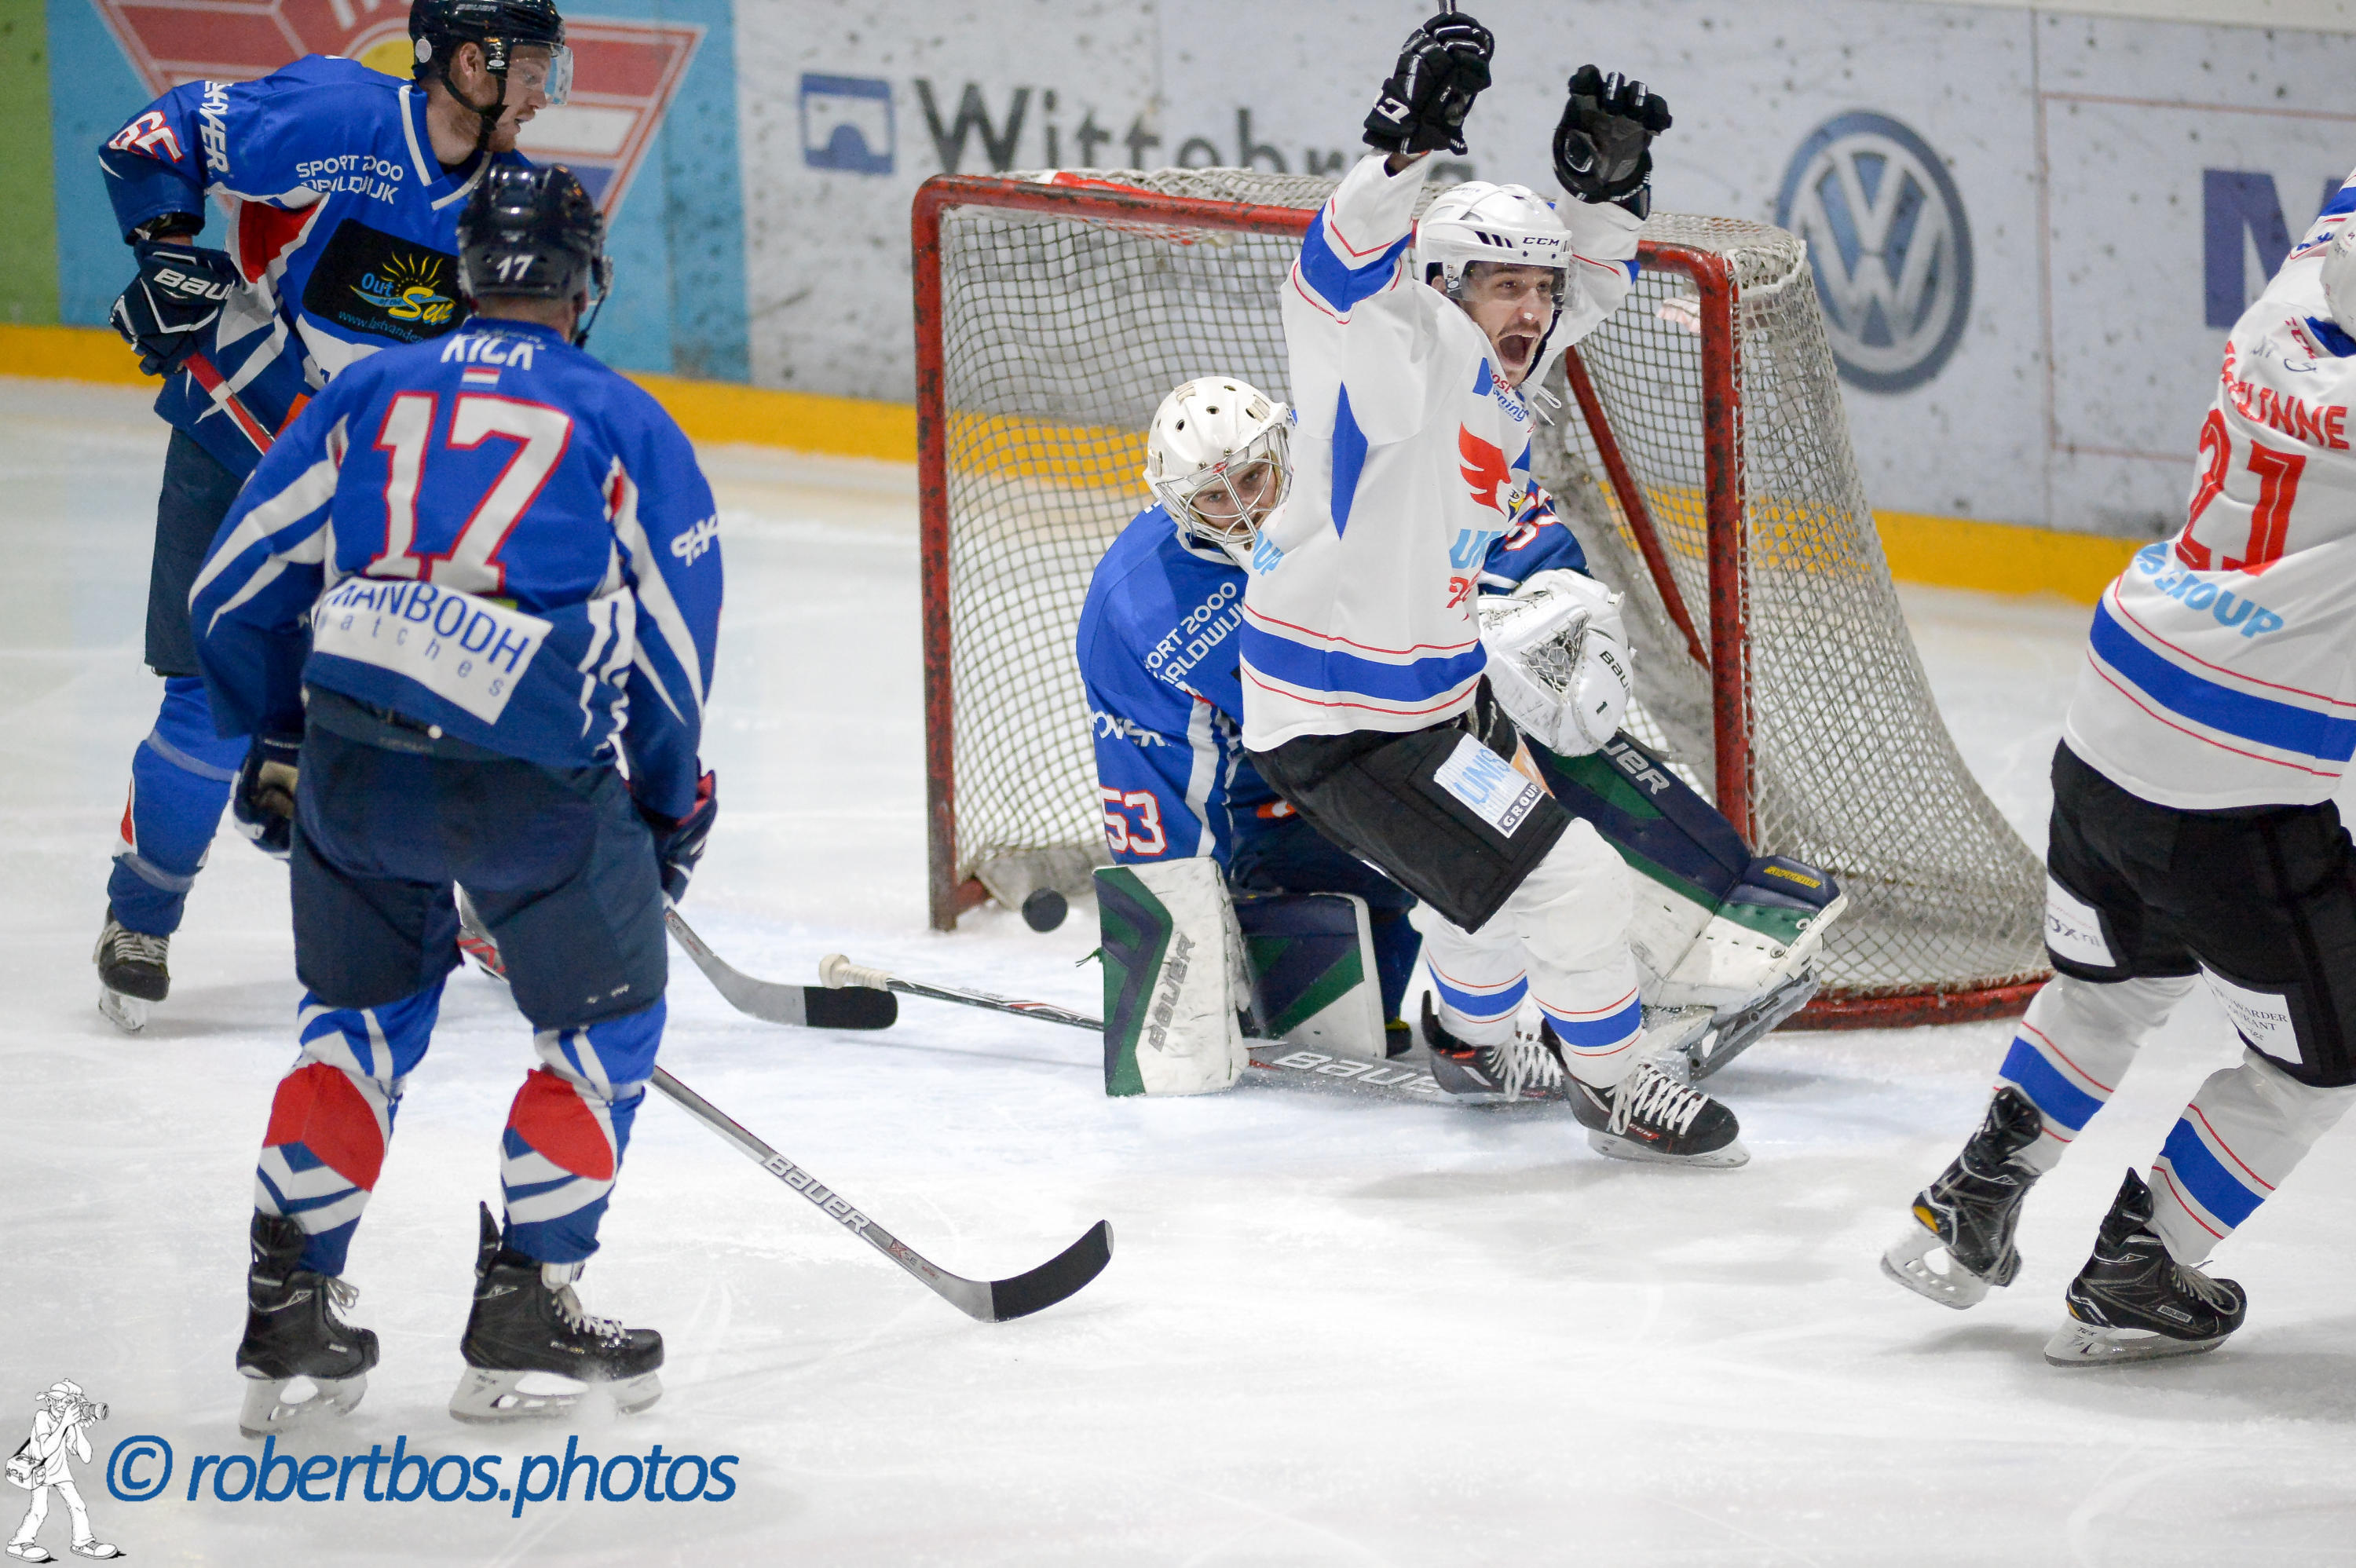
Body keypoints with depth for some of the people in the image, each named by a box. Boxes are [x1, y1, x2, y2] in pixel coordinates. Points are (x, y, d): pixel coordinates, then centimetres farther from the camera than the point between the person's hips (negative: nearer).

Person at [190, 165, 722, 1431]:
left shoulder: (368, 394, 18)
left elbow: (236, 589, 18)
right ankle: (526, 1298, 15)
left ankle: (287, 1304, 19)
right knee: (606, 1022, 17)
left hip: (353, 751, 3)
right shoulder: (626, 426, 12)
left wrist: (278, 745, 32)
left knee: (361, 1008, 23)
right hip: (536, 769, -3)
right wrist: (670, 812, 28)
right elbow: (672, 648, 14)